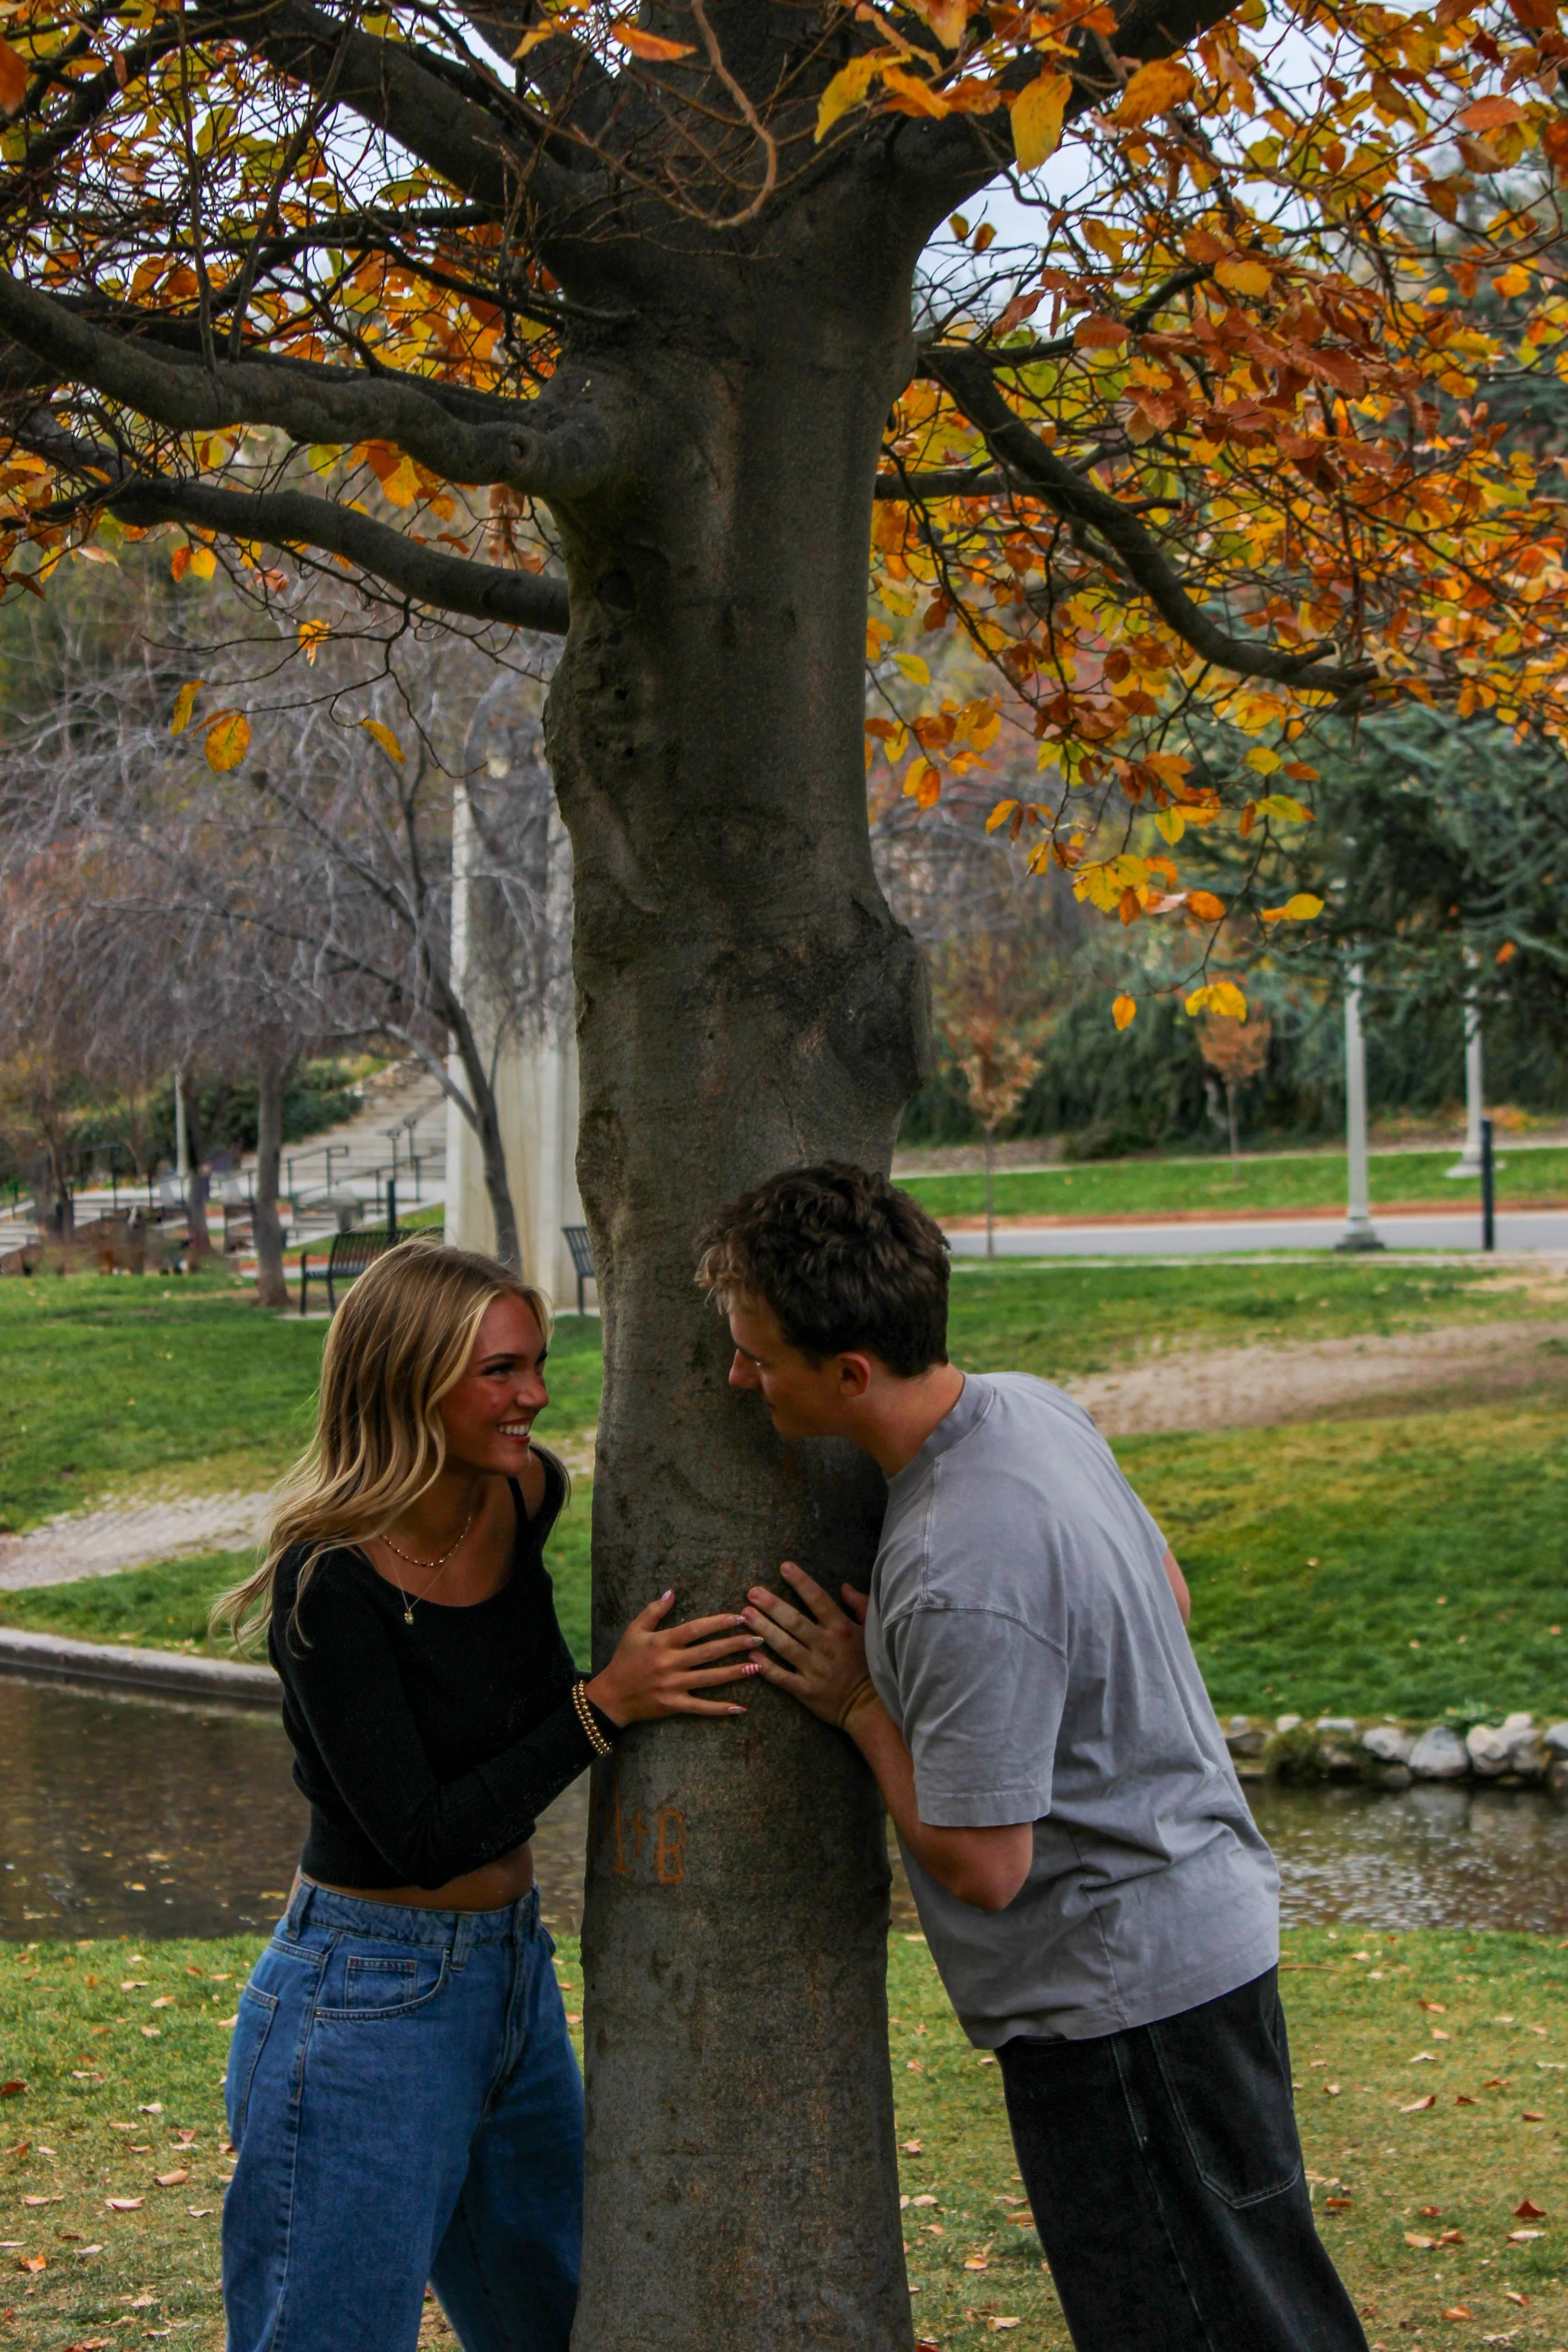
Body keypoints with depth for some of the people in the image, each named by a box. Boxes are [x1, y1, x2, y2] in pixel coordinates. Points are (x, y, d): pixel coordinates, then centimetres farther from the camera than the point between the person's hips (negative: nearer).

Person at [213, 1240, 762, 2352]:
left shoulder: (529, 1497, -2)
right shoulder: (330, 1581, -22)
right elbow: (421, 1840, -24)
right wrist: (606, 1705, -27)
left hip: (515, 1977, 8)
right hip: (365, 2009, -8)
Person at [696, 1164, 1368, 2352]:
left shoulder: (961, 1584, -30)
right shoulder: (1031, 1404, -1)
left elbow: (981, 1866, -23)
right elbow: (1168, 1596, 15)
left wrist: (862, 1706, -9)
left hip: (1126, 1998, -10)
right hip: (1197, 1930, 10)